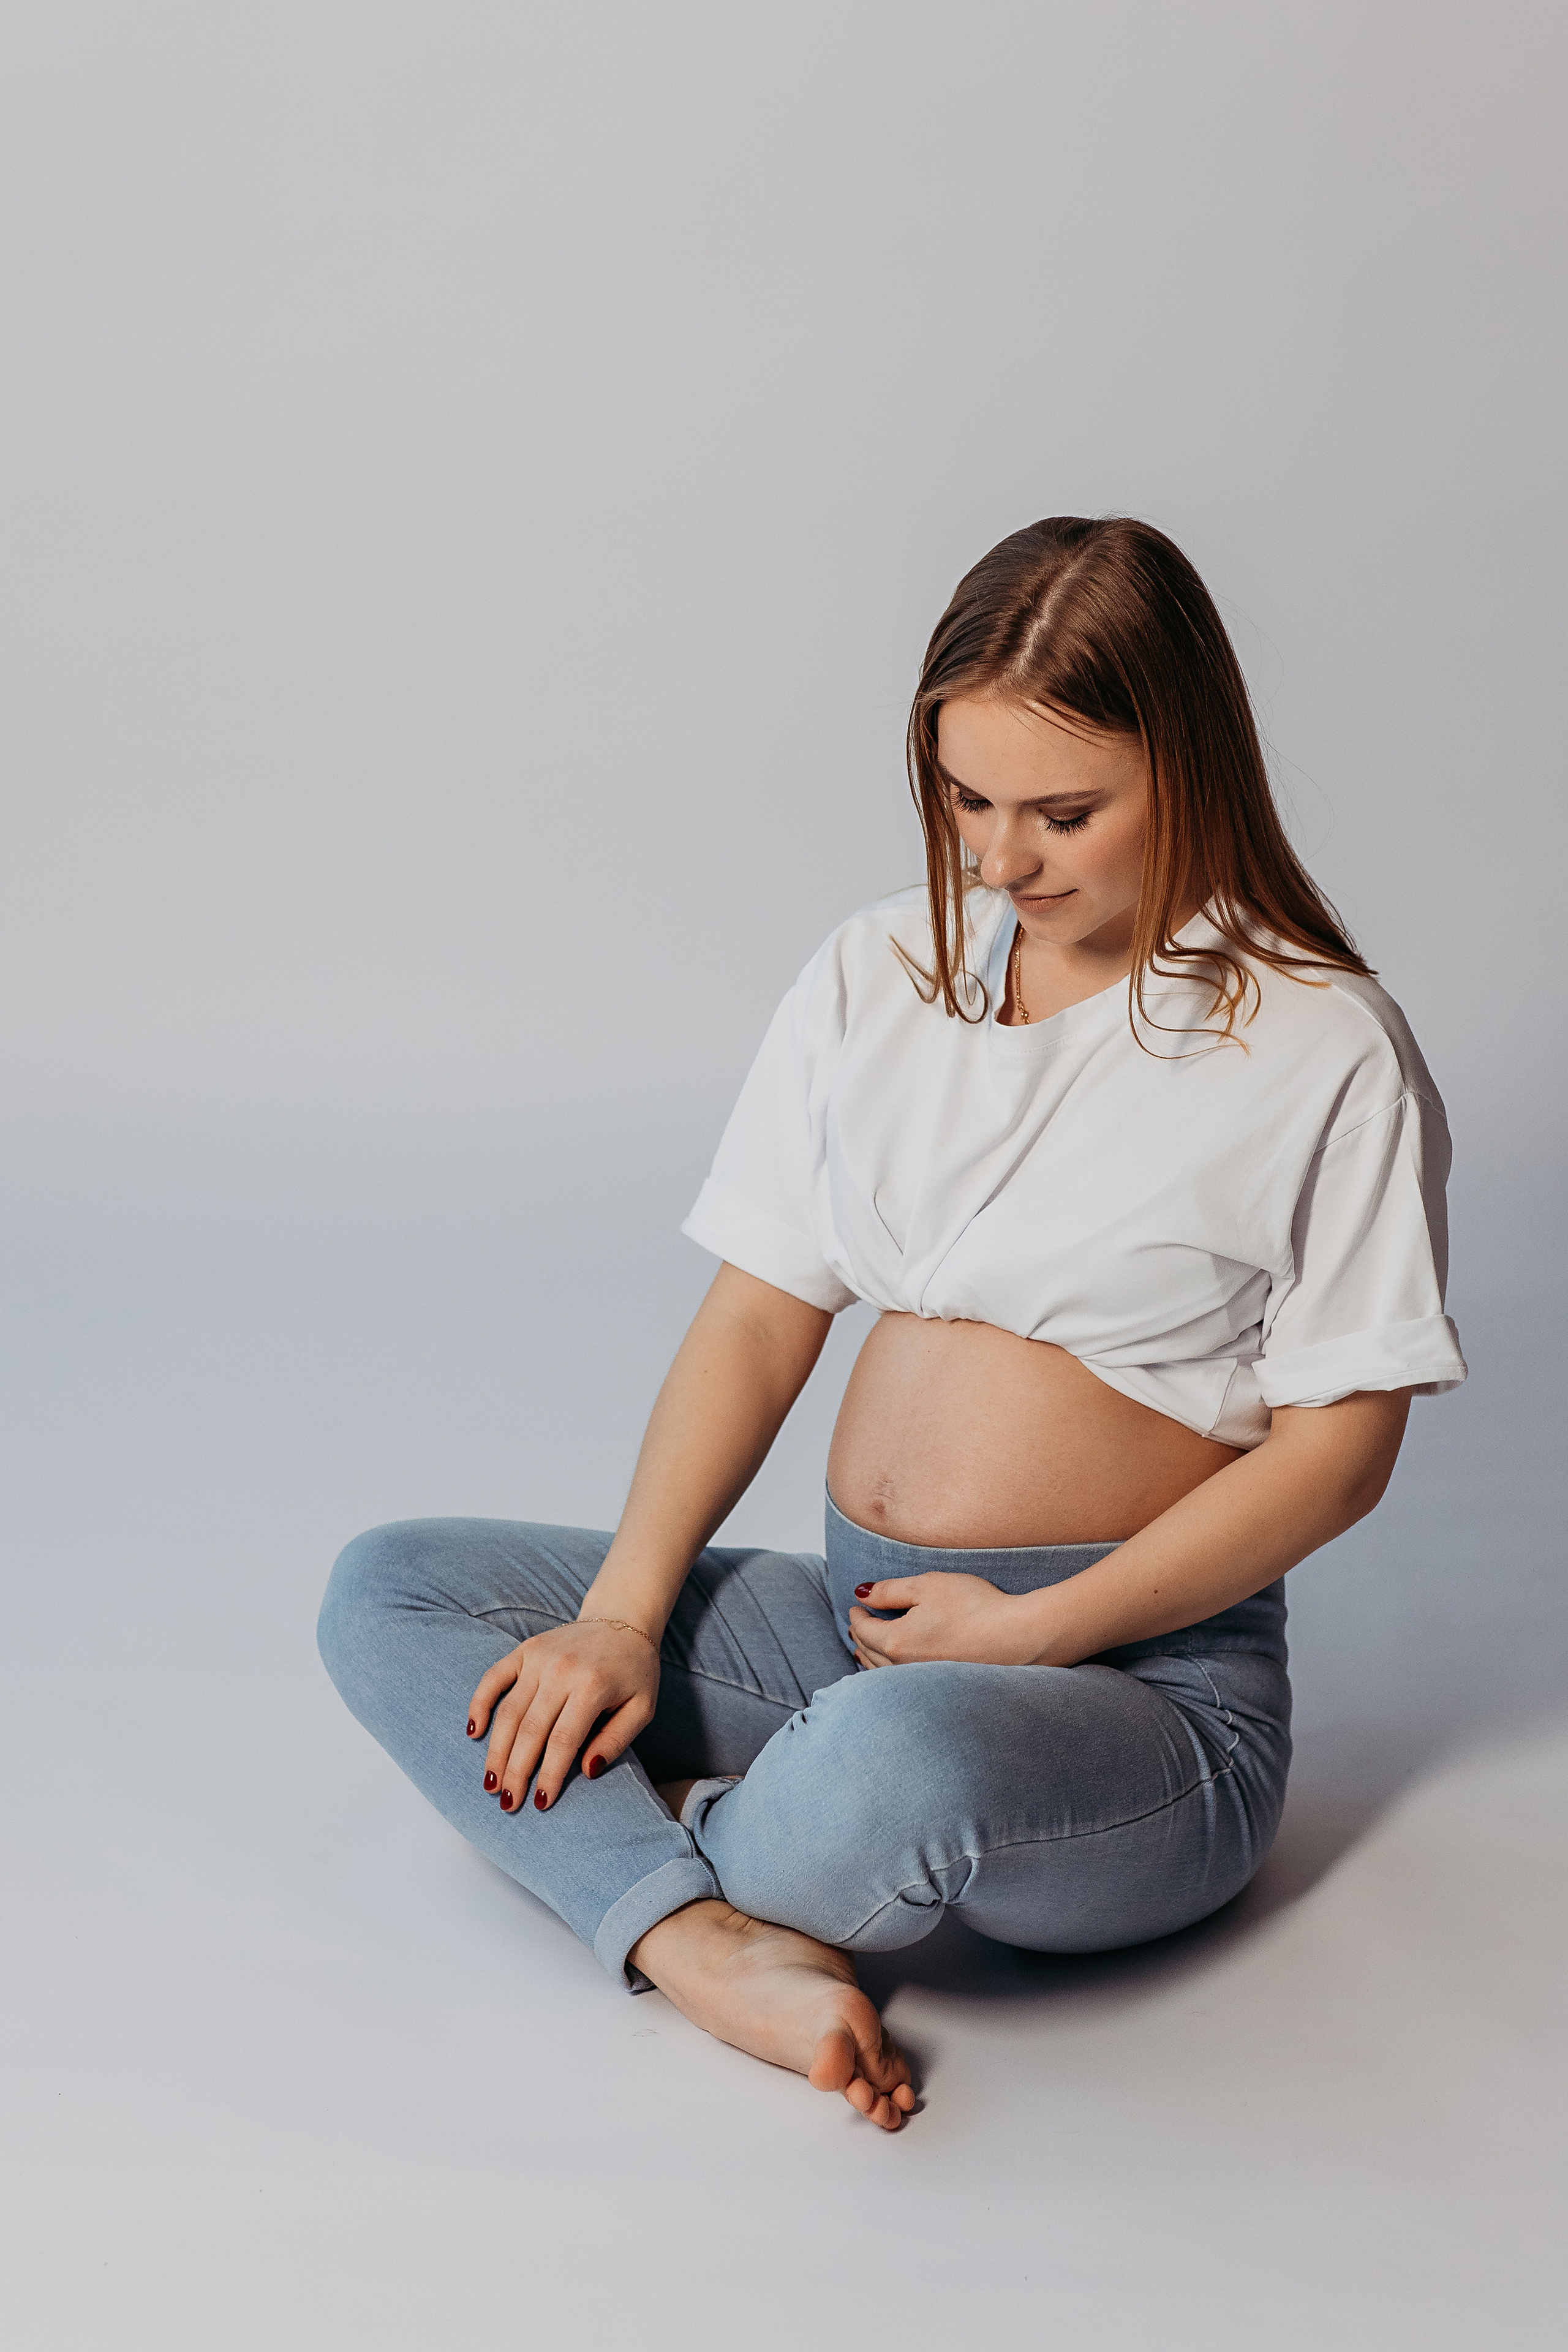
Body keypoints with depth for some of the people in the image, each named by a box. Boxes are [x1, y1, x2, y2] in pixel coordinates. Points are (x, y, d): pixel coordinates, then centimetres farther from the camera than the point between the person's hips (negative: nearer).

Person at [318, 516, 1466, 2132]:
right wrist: (623, 1614, -7)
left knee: (895, 1760, -40)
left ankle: (651, 1848, -5)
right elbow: (760, 1314, 5)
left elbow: (1337, 1449, -8)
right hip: (855, 1627, 6)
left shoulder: (1324, 1050, -7)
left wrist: (1033, 1631, -15)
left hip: (1144, 1680, -5)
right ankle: (717, 1950, -25)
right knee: (387, 1592, -6)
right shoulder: (877, 977, 8)